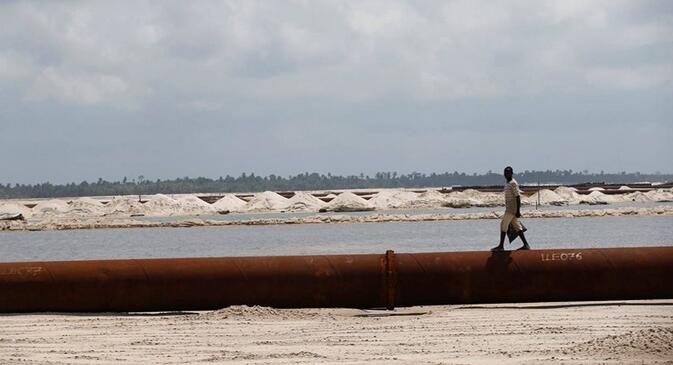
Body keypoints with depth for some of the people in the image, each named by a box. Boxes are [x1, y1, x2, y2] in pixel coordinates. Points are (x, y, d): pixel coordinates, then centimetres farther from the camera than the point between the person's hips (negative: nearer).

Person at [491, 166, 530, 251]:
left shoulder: (513, 183, -14)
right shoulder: (507, 184, 17)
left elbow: (518, 197, -19)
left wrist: (518, 211, -23)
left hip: (512, 209, -10)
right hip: (509, 209, 10)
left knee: (503, 224, -9)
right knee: (516, 226, 9)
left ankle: (501, 246, -7)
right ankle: (526, 245, 8)